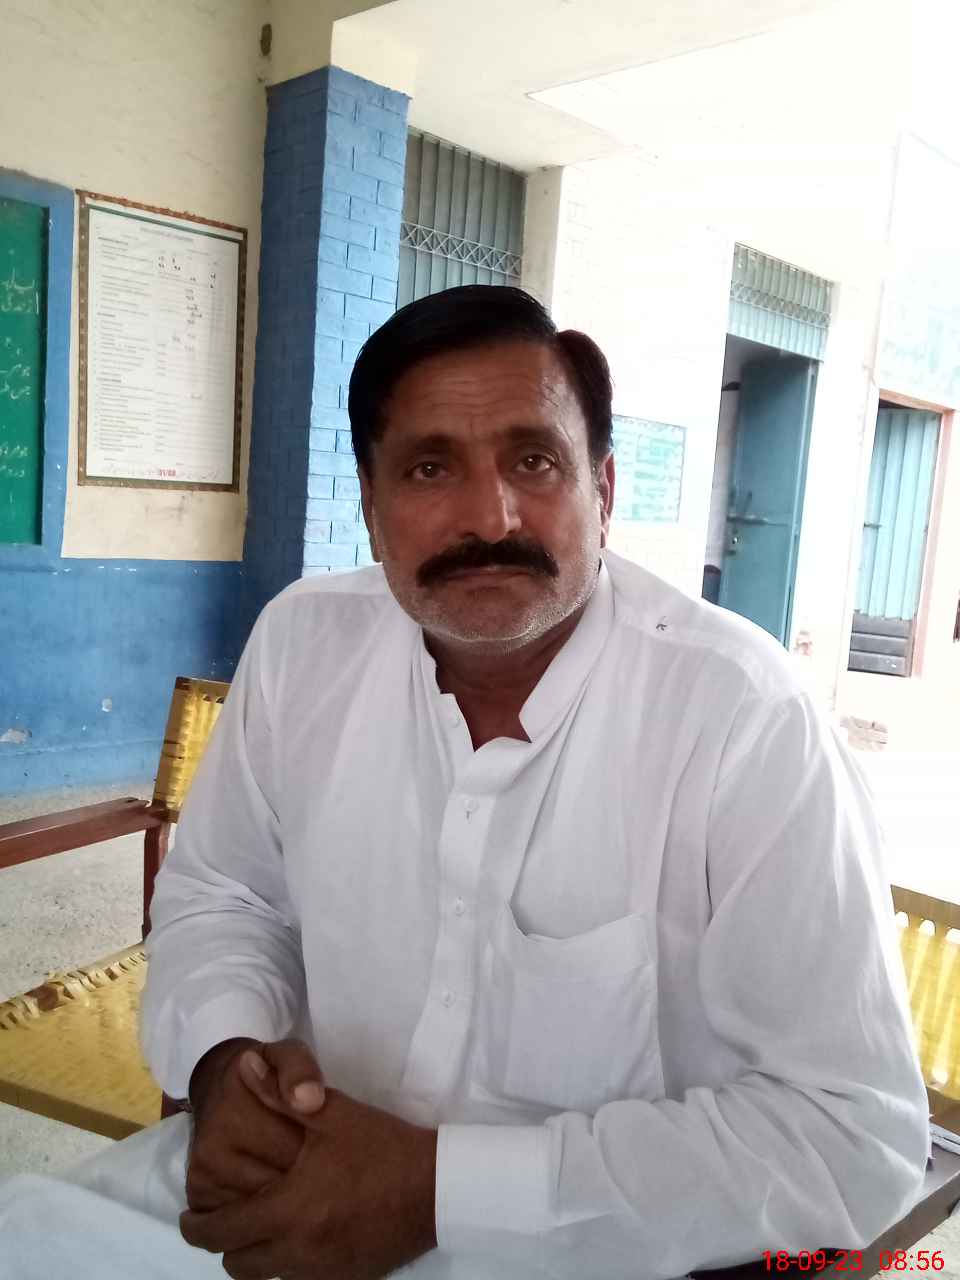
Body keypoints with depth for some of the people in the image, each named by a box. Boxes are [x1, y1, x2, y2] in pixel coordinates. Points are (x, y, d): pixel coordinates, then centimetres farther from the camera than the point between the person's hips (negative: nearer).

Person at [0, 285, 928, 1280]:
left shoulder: (746, 718, -23)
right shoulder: (303, 640, -7)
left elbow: (855, 1133, -20)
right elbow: (220, 889, 7)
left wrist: (442, 1182, -24)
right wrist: (226, 1060, -14)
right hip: (307, 1169, 4)